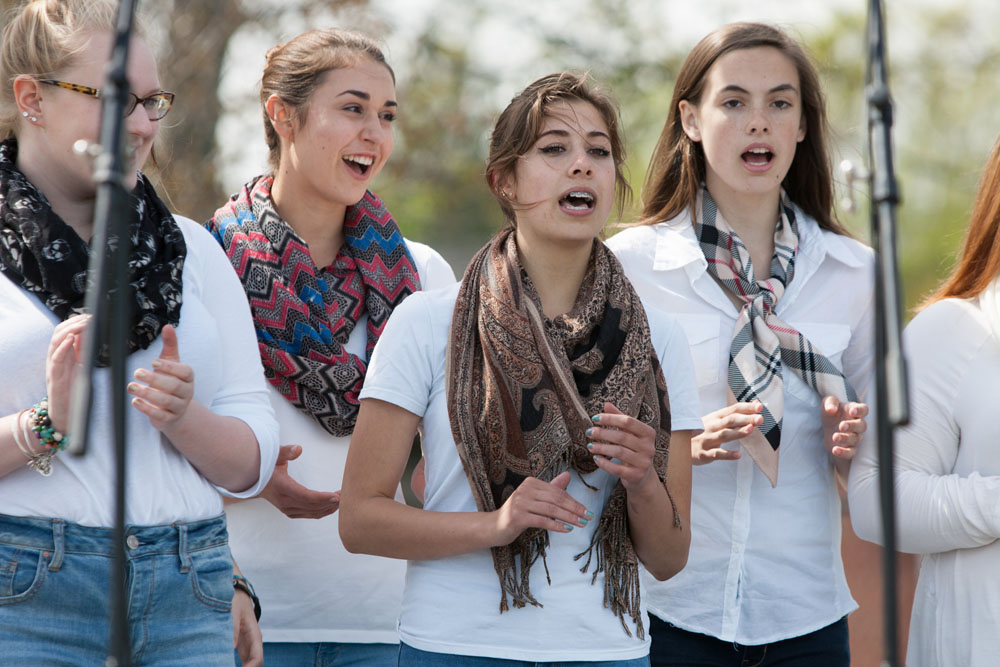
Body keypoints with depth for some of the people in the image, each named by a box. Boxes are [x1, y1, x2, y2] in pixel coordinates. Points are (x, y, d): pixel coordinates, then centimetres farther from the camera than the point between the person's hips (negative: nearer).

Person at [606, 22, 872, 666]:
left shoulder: (854, 271, 5)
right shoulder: (626, 264, -3)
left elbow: (873, 469, 14)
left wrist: (850, 442, -8)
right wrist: (679, 444, -17)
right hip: (669, 607, -2)